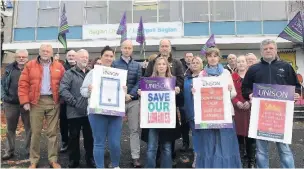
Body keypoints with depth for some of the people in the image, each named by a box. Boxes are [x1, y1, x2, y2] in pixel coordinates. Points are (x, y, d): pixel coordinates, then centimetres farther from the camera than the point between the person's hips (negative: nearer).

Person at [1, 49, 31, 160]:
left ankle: (30, 150, 19)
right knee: (10, 128, 12)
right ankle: (9, 151, 24)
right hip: (10, 103, 3)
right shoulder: (9, 68, 7)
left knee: (29, 127, 6)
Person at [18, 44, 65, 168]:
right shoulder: (30, 65, 5)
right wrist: (25, 101, -7)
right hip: (36, 102, 0)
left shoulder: (59, 67, 7)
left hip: (53, 102, 1)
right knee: (35, 132, 5)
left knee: (52, 132, 6)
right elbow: (23, 84, 1)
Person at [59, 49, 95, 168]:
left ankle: (90, 160, 24)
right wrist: (74, 102, -16)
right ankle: (73, 161, 22)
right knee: (74, 137, 8)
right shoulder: (69, 73, 2)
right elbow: (63, 90, -11)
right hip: (74, 112, -3)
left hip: (89, 111, 3)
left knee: (89, 137, 11)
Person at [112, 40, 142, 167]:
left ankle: (136, 157, 9)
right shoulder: (114, 64, 4)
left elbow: (139, 82, 1)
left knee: (135, 129, 3)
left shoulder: (137, 65, 10)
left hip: (133, 100, 2)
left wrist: (130, 95, -14)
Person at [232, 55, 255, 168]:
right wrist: (236, 102, -15)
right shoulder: (232, 77, 8)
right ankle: (243, 160, 16)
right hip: (237, 110, 1)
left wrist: (250, 101, -15)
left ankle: (252, 161, 18)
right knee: (239, 134, 3)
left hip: (251, 109, 0)